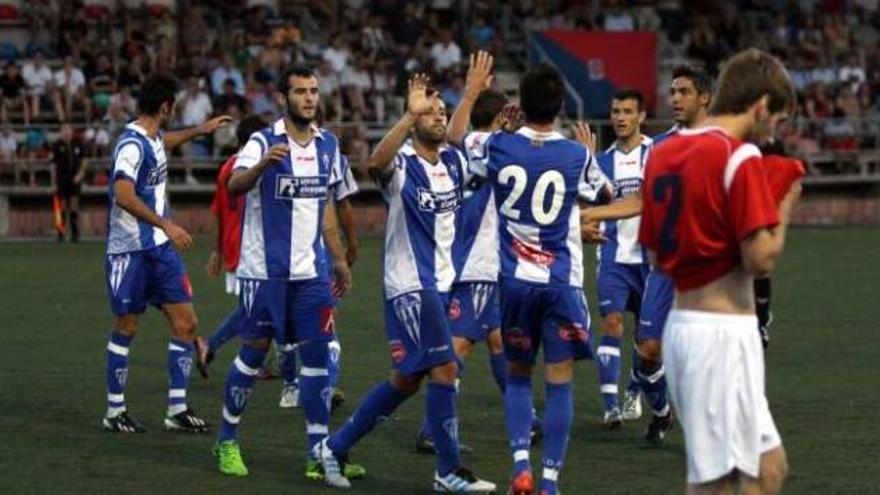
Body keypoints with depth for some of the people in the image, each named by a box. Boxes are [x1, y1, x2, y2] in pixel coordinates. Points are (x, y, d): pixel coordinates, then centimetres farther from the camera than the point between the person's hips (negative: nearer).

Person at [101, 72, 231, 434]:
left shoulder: (153, 138, 11)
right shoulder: (132, 144, -18)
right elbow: (124, 196, -29)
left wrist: (201, 129, 50)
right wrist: (166, 225, -29)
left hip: (161, 247, 8)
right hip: (130, 251, -8)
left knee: (186, 323, 1)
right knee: (126, 328, 2)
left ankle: (178, 410, 5)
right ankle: (115, 411, 14)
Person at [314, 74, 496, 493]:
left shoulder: (454, 161, 9)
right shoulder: (402, 164, -12)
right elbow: (376, 162, -35)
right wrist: (410, 114, -43)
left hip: (444, 282, 8)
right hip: (410, 285, -8)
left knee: (407, 380, 12)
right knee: (444, 369, -12)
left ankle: (336, 446, 23)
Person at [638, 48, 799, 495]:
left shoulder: (663, 154, 11)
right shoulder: (741, 158, -13)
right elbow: (762, 258, -17)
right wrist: (784, 208, 0)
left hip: (683, 321, 9)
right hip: (724, 330, -9)